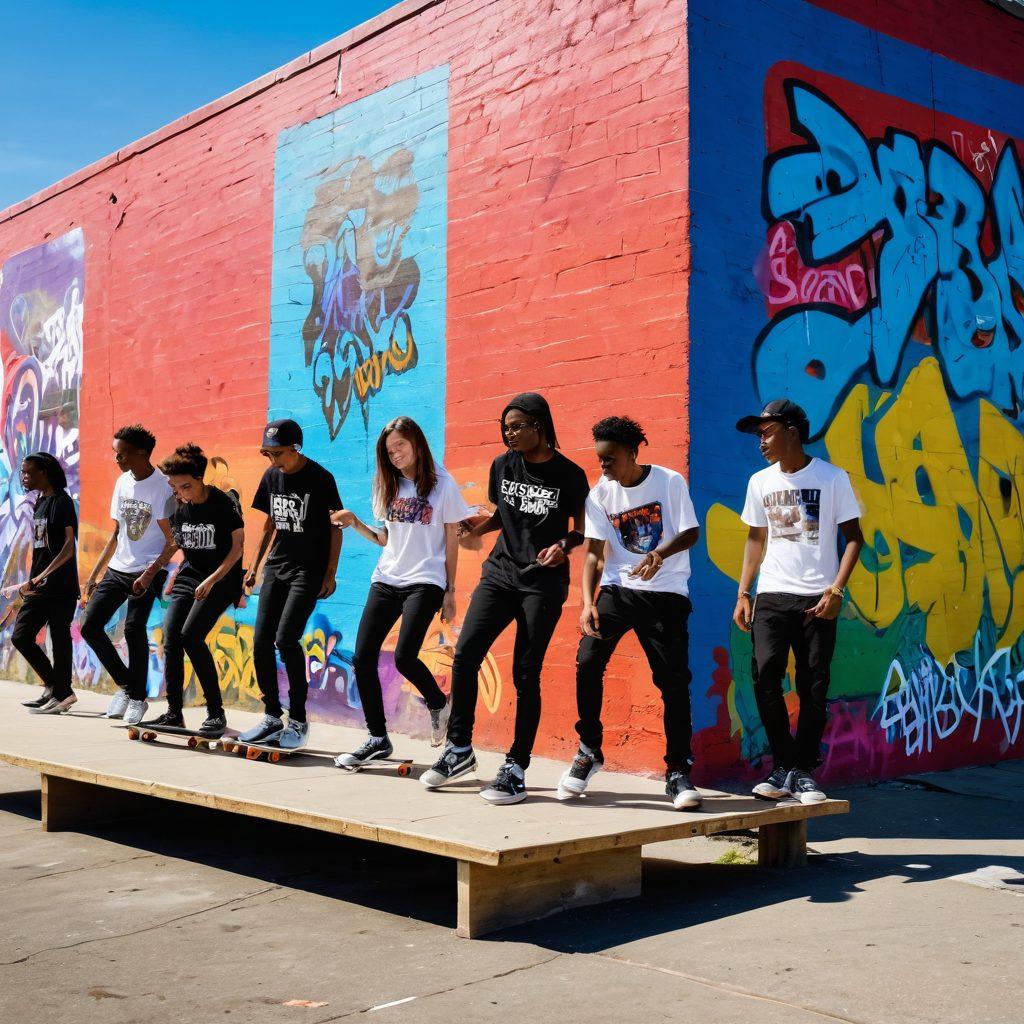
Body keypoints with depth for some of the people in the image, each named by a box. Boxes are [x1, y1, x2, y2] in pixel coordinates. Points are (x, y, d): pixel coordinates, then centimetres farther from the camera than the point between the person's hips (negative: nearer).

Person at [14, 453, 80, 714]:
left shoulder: (61, 501, -9)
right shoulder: (39, 503, 16)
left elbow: (69, 546, -16)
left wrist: (40, 577, -21)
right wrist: (32, 582, 14)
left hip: (61, 586, -9)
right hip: (40, 587, 9)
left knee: (59, 639, -4)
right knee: (20, 636, 5)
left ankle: (60, 692, 3)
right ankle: (57, 691, 14)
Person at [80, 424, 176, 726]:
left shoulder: (162, 487, -13)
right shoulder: (123, 482, 9)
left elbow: (172, 541, -13)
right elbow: (117, 533, 16)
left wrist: (149, 574, -23)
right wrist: (95, 574, 13)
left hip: (147, 571, -7)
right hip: (117, 568, 8)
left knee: (133, 627, -20)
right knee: (90, 626, 0)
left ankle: (137, 698, -5)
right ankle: (125, 684, 14)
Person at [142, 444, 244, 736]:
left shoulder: (222, 503, -13)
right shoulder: (178, 508, 3)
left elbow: (238, 545, -12)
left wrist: (211, 580, -18)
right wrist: (175, 577, 5)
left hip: (221, 579, -6)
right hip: (189, 577, 6)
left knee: (190, 635, -21)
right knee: (169, 637, -7)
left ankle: (216, 712, -13)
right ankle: (174, 714, 2)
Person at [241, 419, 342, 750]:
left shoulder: (320, 478, -10)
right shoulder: (271, 476, 7)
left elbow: (335, 527, -6)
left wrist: (330, 574, -10)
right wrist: (255, 565, 16)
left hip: (309, 569, -6)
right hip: (277, 565, 6)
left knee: (286, 638, -17)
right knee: (261, 641, 1)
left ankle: (298, 721, -5)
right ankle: (272, 717, 13)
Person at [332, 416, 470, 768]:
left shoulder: (442, 484, -1)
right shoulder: (388, 485, 12)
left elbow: (452, 540, 1)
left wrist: (450, 592, 0)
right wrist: (354, 523, 0)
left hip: (425, 581, -5)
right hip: (386, 580, 6)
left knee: (404, 657, -19)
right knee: (362, 658, -3)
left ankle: (438, 703, 13)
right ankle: (378, 739, 9)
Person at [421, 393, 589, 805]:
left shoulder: (569, 475, -6)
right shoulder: (503, 466, 6)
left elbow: (582, 528, 3)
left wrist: (564, 546, -17)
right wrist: (476, 528, -1)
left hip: (543, 582, -4)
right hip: (500, 572, 4)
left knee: (525, 674, -3)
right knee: (464, 654, -8)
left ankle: (516, 768, 7)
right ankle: (460, 749, 8)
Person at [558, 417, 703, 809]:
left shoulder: (669, 481, -6)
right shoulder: (600, 493, 1)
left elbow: (691, 533, -6)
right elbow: (594, 552, 0)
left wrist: (660, 553, -27)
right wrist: (588, 602, -13)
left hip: (667, 592, -2)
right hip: (618, 588, 2)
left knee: (673, 679, -5)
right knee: (587, 661, -14)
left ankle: (678, 771, 7)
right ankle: (589, 751, 4)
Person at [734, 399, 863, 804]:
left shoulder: (832, 478, -1)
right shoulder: (760, 482, 10)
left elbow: (853, 537, 0)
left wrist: (836, 589, -11)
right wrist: (743, 593, 8)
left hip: (816, 599, -3)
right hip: (771, 595, 3)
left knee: (813, 687, 0)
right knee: (765, 676, -10)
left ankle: (804, 772, 12)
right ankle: (783, 766, 4)